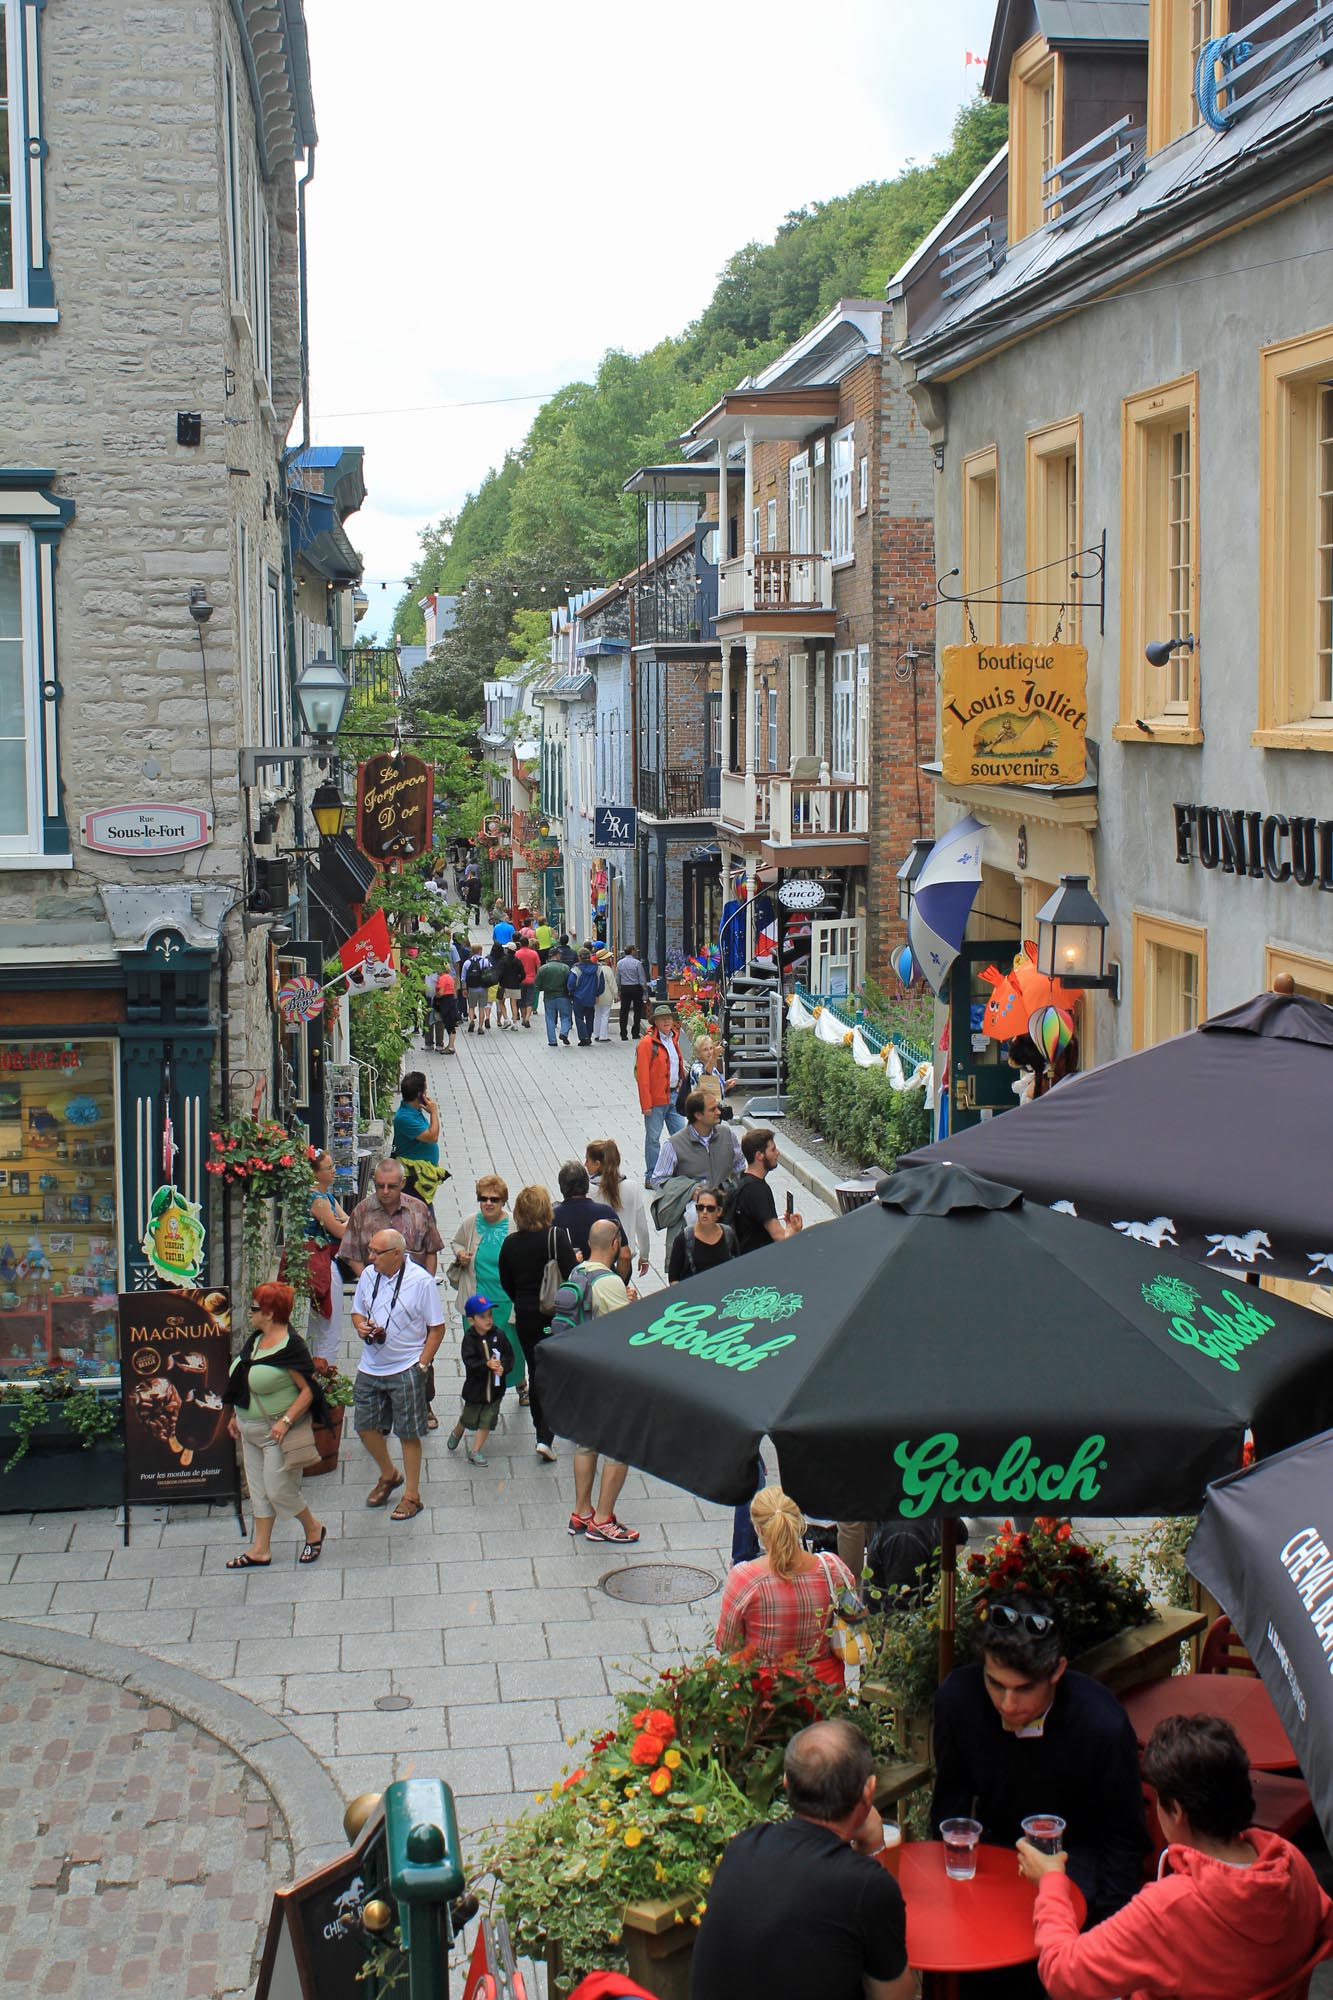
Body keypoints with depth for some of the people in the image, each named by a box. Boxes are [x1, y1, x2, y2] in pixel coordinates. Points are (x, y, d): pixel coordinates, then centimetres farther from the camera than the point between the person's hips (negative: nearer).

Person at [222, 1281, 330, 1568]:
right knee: (259, 1490, 12)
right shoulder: (256, 1339, 6)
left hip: (278, 1432, -9)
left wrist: (286, 1421, -25)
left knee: (279, 1491, -3)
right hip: (250, 1430, 9)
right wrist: (236, 1415, 17)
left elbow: (309, 1390, -20)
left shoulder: (291, 1347, -20)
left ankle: (314, 1530, 20)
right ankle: (261, 1550, 19)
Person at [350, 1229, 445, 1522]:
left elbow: (437, 1328, -8)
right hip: (369, 1368, 5)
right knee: (365, 1426, 11)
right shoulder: (368, 1275, 0)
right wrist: (361, 1326, -9)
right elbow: (358, 1311, 15)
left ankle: (412, 1495, 18)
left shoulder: (421, 1281, -14)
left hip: (406, 1369, -5)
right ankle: (388, 1475, 38)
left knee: (408, 1433, 4)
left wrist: (421, 1366, -12)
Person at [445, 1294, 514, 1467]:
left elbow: (509, 1355, -4)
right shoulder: (470, 1339, -15)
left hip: (495, 1387, 2)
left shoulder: (498, 1335, -6)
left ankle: (475, 1451, 17)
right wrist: (487, 1364, -37)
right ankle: (456, 1433, 47)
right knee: (468, 1418, 15)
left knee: (487, 1420, 5)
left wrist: (503, 1367, -23)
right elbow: (469, 1362, -23)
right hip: (475, 1386, -2)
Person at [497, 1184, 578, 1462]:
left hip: (526, 1317, 4)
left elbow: (506, 1282, 8)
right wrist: (576, 1260, 1)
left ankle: (542, 1432, 27)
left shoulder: (510, 1243, -3)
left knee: (536, 1372, 17)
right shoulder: (557, 1237, -16)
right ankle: (546, 1437, -9)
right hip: (556, 1315, -4)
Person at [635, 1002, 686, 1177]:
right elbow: (642, 1075, -14)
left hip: (674, 1095, 6)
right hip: (656, 1098, -6)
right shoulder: (647, 1043, -11)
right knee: (653, 1138, 4)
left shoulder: (674, 1039, 11)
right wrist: (646, 1104, -16)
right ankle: (652, 1177, 13)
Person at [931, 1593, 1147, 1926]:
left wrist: (1105, 1926, -18)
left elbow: (1124, 1841, -10)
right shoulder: (956, 1697, -15)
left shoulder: (1105, 1726, -24)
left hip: (1075, 1857, -3)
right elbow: (950, 1799, 4)